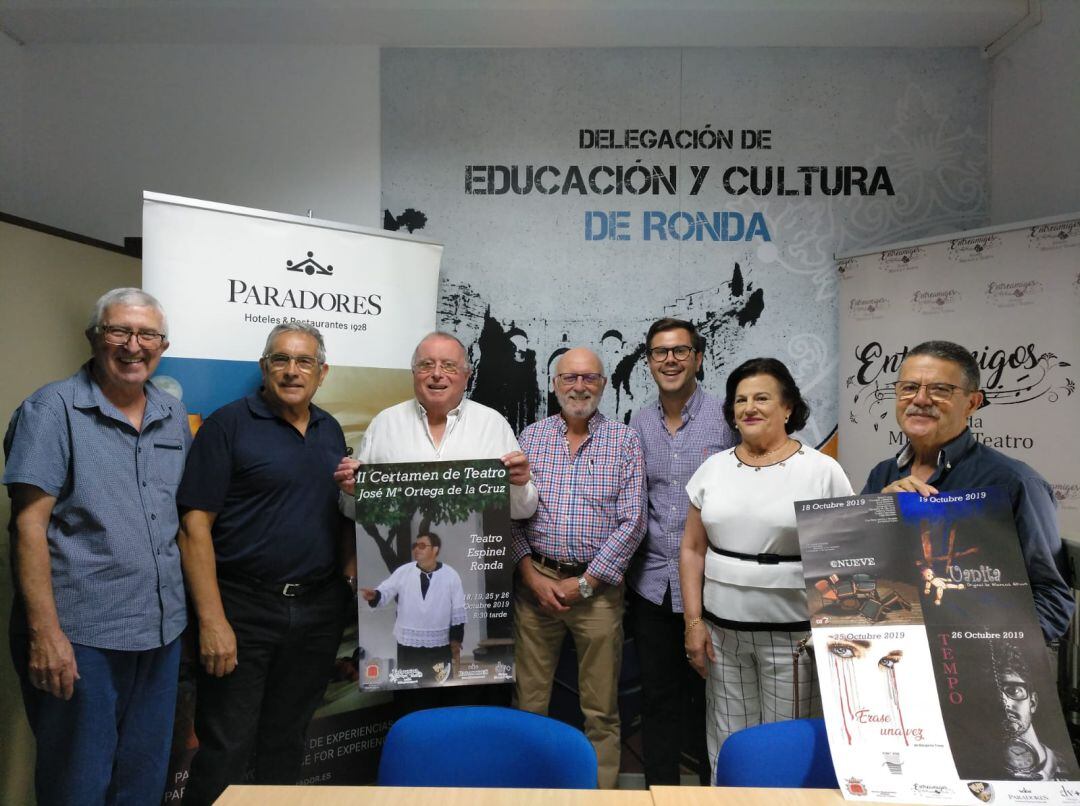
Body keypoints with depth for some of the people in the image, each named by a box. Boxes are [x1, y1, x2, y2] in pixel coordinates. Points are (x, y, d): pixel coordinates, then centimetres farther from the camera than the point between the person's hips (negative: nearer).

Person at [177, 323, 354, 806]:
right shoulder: (229, 424, -7)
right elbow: (195, 525, -11)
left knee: (287, 739, 18)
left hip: (320, 609, 5)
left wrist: (351, 560, 2)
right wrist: (212, 621, -16)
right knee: (226, 748, 4)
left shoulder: (330, 430, 11)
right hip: (245, 607, -5)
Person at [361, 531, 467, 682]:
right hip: (407, 644, 1)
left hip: (439, 646, -1)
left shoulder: (451, 576, -5)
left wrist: (456, 641, -1)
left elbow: (458, 612, -1)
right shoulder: (403, 572, -2)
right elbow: (385, 593, -8)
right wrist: (373, 595, -31)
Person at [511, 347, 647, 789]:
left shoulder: (625, 441, 1)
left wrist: (585, 583, -8)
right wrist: (531, 575, -6)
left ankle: (603, 788, 25)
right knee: (528, 701, 8)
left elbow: (632, 522, -5)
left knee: (601, 708, 8)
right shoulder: (531, 437, 6)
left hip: (598, 584, -1)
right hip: (535, 580, 2)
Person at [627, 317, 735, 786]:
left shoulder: (725, 418, -6)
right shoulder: (639, 422, 6)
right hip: (651, 582, 4)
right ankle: (660, 788, 31)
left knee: (708, 694, 11)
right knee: (657, 694, 14)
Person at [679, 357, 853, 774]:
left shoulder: (822, 471, -5)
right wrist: (693, 621, 3)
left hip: (793, 634, -3)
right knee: (728, 743, 11)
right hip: (722, 631, 3)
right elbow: (692, 549, 8)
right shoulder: (713, 468, 6)